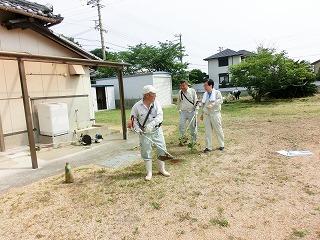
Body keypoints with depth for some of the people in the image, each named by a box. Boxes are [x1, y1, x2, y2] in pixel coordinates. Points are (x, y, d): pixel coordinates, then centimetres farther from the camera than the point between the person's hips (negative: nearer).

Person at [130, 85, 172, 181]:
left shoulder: (156, 104, -6)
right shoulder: (137, 106, -9)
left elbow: (160, 116, -17)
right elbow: (133, 119, 3)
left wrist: (151, 124, -31)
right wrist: (137, 128, -11)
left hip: (157, 130, 2)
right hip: (144, 133, -1)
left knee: (162, 149, 7)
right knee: (146, 152, 6)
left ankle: (162, 169, 29)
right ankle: (149, 172, 24)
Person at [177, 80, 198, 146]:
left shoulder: (192, 91, -7)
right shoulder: (180, 92, 3)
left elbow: (196, 101, -5)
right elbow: (178, 102, 18)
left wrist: (196, 110, -10)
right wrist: (179, 109, 18)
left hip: (191, 112, -3)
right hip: (183, 112, 3)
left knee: (193, 127, 6)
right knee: (181, 126, -3)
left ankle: (193, 141, 20)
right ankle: (182, 139, 15)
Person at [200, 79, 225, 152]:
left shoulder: (217, 92, 0)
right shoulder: (205, 94, 16)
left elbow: (220, 100, -15)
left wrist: (212, 105, -23)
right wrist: (202, 114, 17)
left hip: (215, 114, -5)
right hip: (206, 115, 5)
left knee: (218, 130, 4)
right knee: (207, 131, 5)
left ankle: (221, 145, 19)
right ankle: (208, 147, 12)